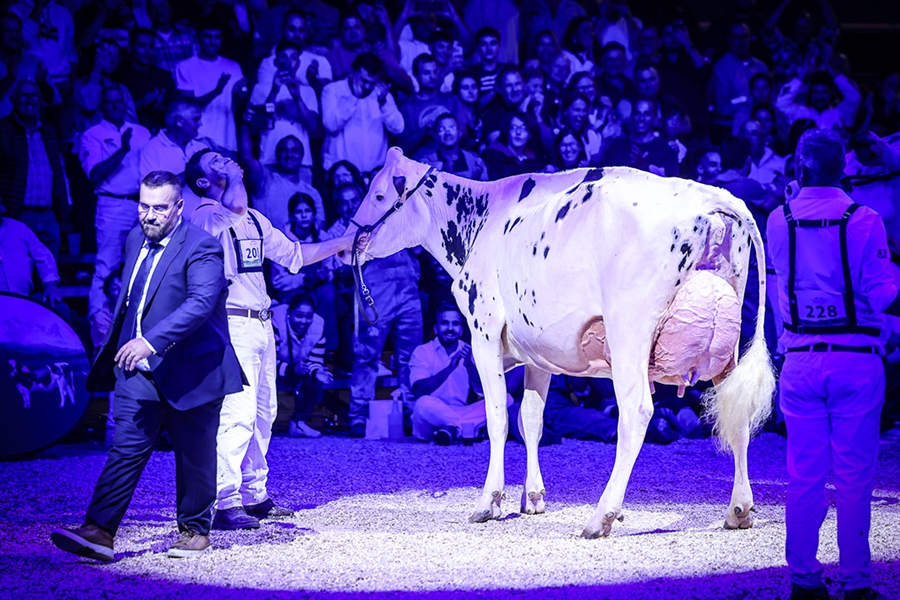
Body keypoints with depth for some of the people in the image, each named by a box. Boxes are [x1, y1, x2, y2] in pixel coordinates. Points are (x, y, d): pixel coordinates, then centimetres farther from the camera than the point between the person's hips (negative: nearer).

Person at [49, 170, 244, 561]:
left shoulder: (200, 248, -16)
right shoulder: (137, 241, 8)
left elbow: (201, 303, -31)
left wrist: (151, 341, -40)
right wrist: (116, 350, 25)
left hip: (189, 371, -5)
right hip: (139, 369, 6)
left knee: (194, 456, 8)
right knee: (126, 447, -4)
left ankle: (194, 530, 24)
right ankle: (99, 531, -10)